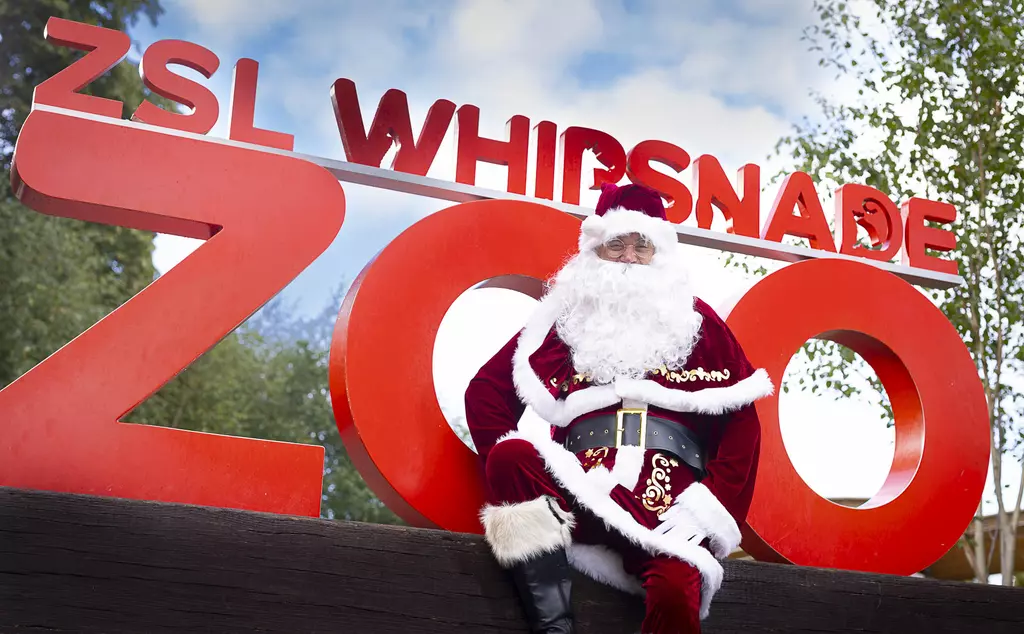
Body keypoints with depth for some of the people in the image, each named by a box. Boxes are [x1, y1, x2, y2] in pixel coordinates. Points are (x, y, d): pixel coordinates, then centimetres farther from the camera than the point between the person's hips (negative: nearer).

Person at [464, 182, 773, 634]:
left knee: (676, 592, -34)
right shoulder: (566, 317, 21)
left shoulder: (695, 319, 20)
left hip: (672, 490, -1)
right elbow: (486, 390, 16)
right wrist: (513, 470, -1)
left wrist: (715, 501, -5)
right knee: (511, 455, -32)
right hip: (581, 481, 2)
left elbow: (741, 418, 11)